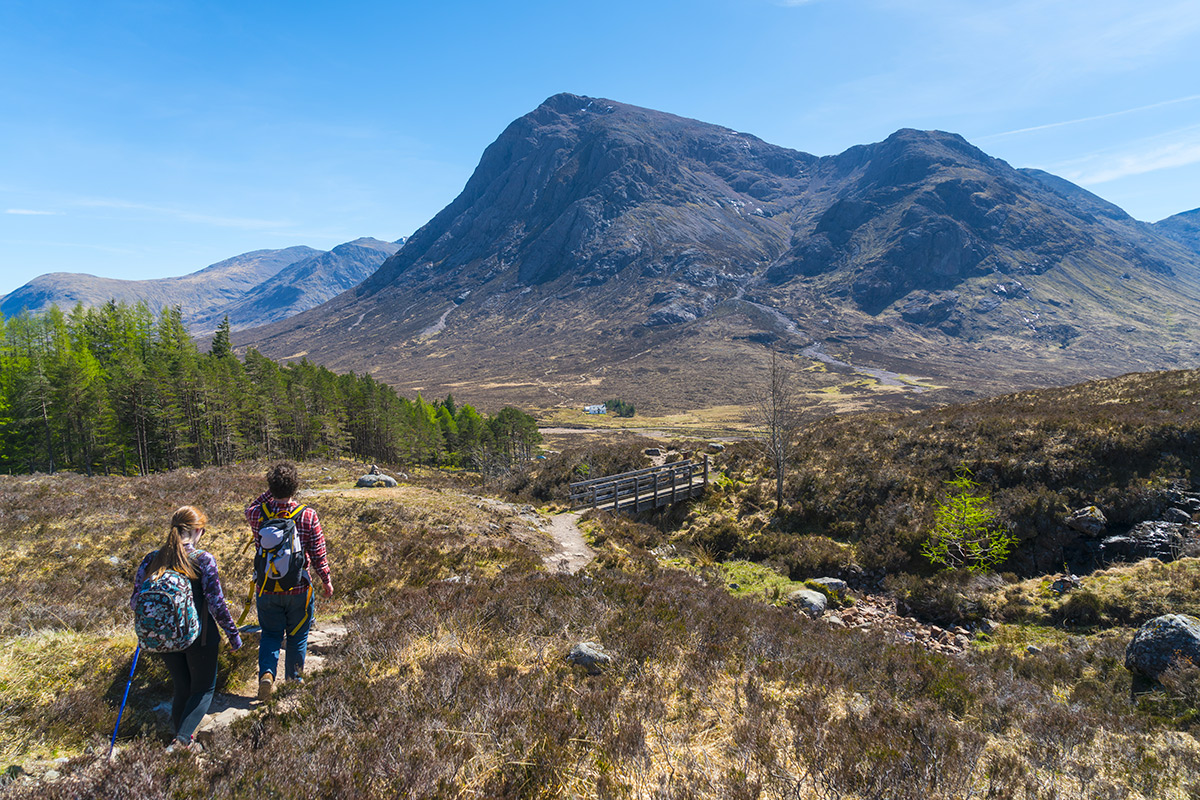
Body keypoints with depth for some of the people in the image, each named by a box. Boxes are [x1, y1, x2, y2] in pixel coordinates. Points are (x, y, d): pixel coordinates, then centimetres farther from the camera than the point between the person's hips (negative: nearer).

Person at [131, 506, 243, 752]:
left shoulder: (151, 559, -2)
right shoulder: (203, 559, -15)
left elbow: (136, 601, 4)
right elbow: (216, 603, -15)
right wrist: (233, 634, -4)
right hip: (199, 637, -4)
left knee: (181, 689, 22)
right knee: (203, 689, 13)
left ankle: (183, 741, 30)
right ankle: (182, 740, -4)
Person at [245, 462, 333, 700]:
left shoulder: (257, 514, -10)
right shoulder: (308, 516, -15)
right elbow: (318, 555, -9)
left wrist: (271, 492, 8)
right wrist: (326, 581, 5)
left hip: (266, 590, 1)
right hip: (299, 590, -1)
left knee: (271, 635, 18)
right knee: (297, 637, 17)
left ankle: (267, 673, -2)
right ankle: (294, 681, 29)